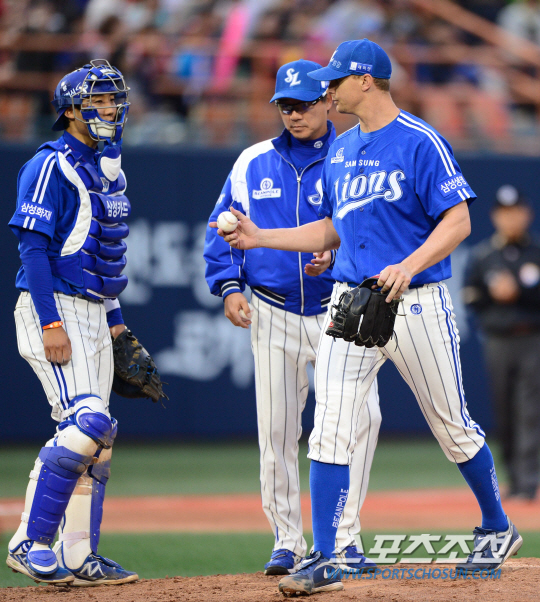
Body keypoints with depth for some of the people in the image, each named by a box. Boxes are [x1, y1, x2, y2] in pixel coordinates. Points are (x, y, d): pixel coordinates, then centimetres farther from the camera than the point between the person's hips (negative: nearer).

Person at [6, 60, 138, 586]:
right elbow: (33, 246, -17)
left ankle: (79, 558, 10)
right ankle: (30, 543, -13)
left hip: (94, 314, 9)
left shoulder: (109, 170, 17)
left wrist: (115, 318, 19)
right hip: (55, 309, -9)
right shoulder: (51, 166, -11)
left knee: (94, 438, 7)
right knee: (86, 424, -19)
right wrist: (51, 323, -23)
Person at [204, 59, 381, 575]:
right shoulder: (252, 164, 8)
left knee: (361, 415, -16)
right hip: (274, 315, 2)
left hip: (339, 313, -2)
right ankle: (287, 541, 14)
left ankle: (343, 537, -6)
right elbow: (222, 229, 10)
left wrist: (336, 256, -22)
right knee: (276, 430, 2)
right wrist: (227, 286, -3)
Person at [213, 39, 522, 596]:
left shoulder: (421, 143, -10)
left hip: (416, 301, -6)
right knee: (329, 430, -7)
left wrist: (409, 266, -28)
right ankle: (322, 561, -9)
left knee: (452, 426, 7)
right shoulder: (340, 152, 13)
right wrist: (261, 238, 12)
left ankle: (497, 530, 29)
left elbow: (458, 222, -14)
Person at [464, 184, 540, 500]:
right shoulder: (482, 255, 8)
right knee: (503, 412, 4)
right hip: (498, 341, 2)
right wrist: (494, 293, -11)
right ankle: (514, 477, 17)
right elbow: (470, 297, 6)